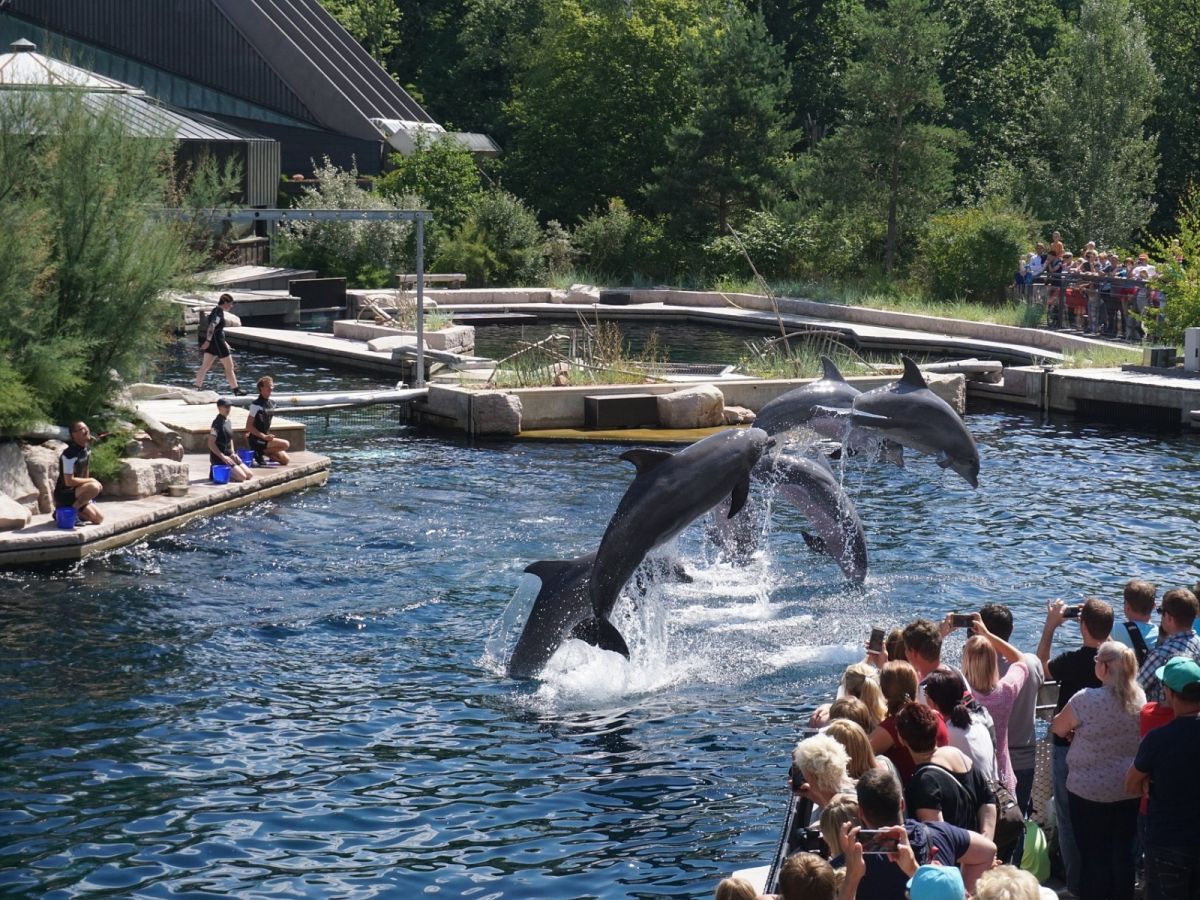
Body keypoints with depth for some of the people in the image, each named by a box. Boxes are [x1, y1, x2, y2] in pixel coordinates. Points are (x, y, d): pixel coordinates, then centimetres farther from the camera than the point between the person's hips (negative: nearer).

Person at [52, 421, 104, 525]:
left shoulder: (87, 450, 5)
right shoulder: (70, 454, -23)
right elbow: (69, 481, -25)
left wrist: (87, 496, 11)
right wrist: (91, 481, -17)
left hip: (75, 491, 9)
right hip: (63, 494, -9)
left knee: (99, 518, 5)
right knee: (94, 487, -32)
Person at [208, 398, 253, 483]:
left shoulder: (227, 421, 12)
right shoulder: (217, 423, -15)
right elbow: (211, 444, -22)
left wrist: (233, 454, 10)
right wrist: (223, 457, -22)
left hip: (229, 456, 9)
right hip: (219, 457, -9)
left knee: (249, 475, 1)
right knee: (242, 476, -19)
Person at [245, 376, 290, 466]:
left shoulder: (272, 403, 10)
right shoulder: (256, 405, -15)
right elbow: (249, 426, -17)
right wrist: (264, 436, -23)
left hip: (266, 437, 8)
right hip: (256, 440, -8)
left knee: (284, 460, 3)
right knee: (285, 444, -20)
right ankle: (259, 454, -8)